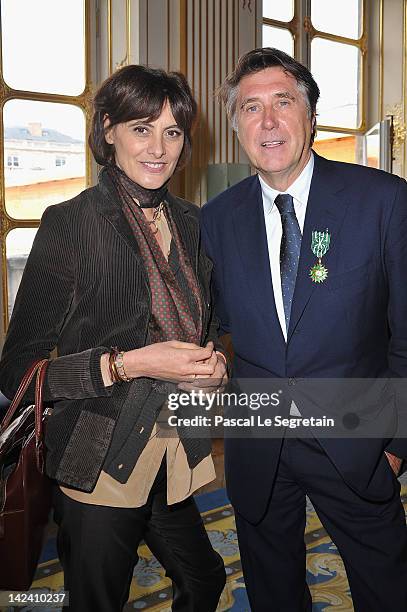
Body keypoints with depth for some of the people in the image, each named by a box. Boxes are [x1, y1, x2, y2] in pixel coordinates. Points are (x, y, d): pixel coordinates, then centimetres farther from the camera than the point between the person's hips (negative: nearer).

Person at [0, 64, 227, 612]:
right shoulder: (70, 223, -13)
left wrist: (213, 360, -3)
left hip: (175, 458, 6)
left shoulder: (189, 222, 6)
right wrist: (129, 362, -23)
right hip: (100, 464, -5)